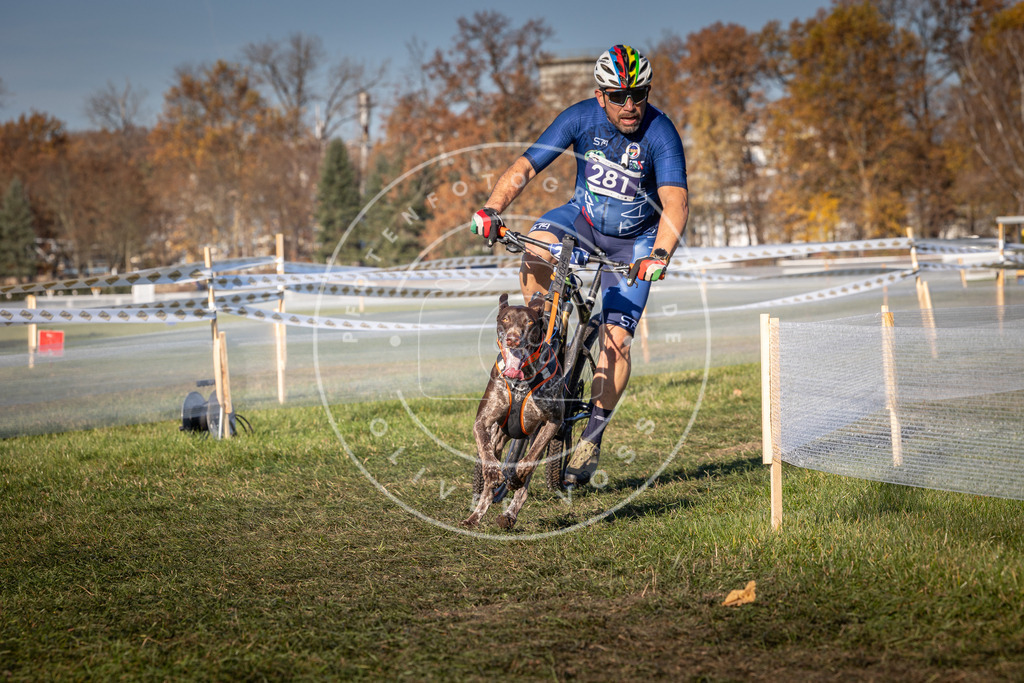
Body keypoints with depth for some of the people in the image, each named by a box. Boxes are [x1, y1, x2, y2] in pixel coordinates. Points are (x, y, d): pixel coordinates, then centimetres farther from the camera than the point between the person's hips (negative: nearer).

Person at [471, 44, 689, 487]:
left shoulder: (660, 133, -26)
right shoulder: (582, 117, -19)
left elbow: (675, 203, -37)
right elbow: (525, 167, -22)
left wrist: (659, 255, -54)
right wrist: (491, 209, -39)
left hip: (634, 242, -2)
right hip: (584, 217, 2)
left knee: (616, 338, -13)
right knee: (537, 246, -33)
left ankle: (592, 437, 2)